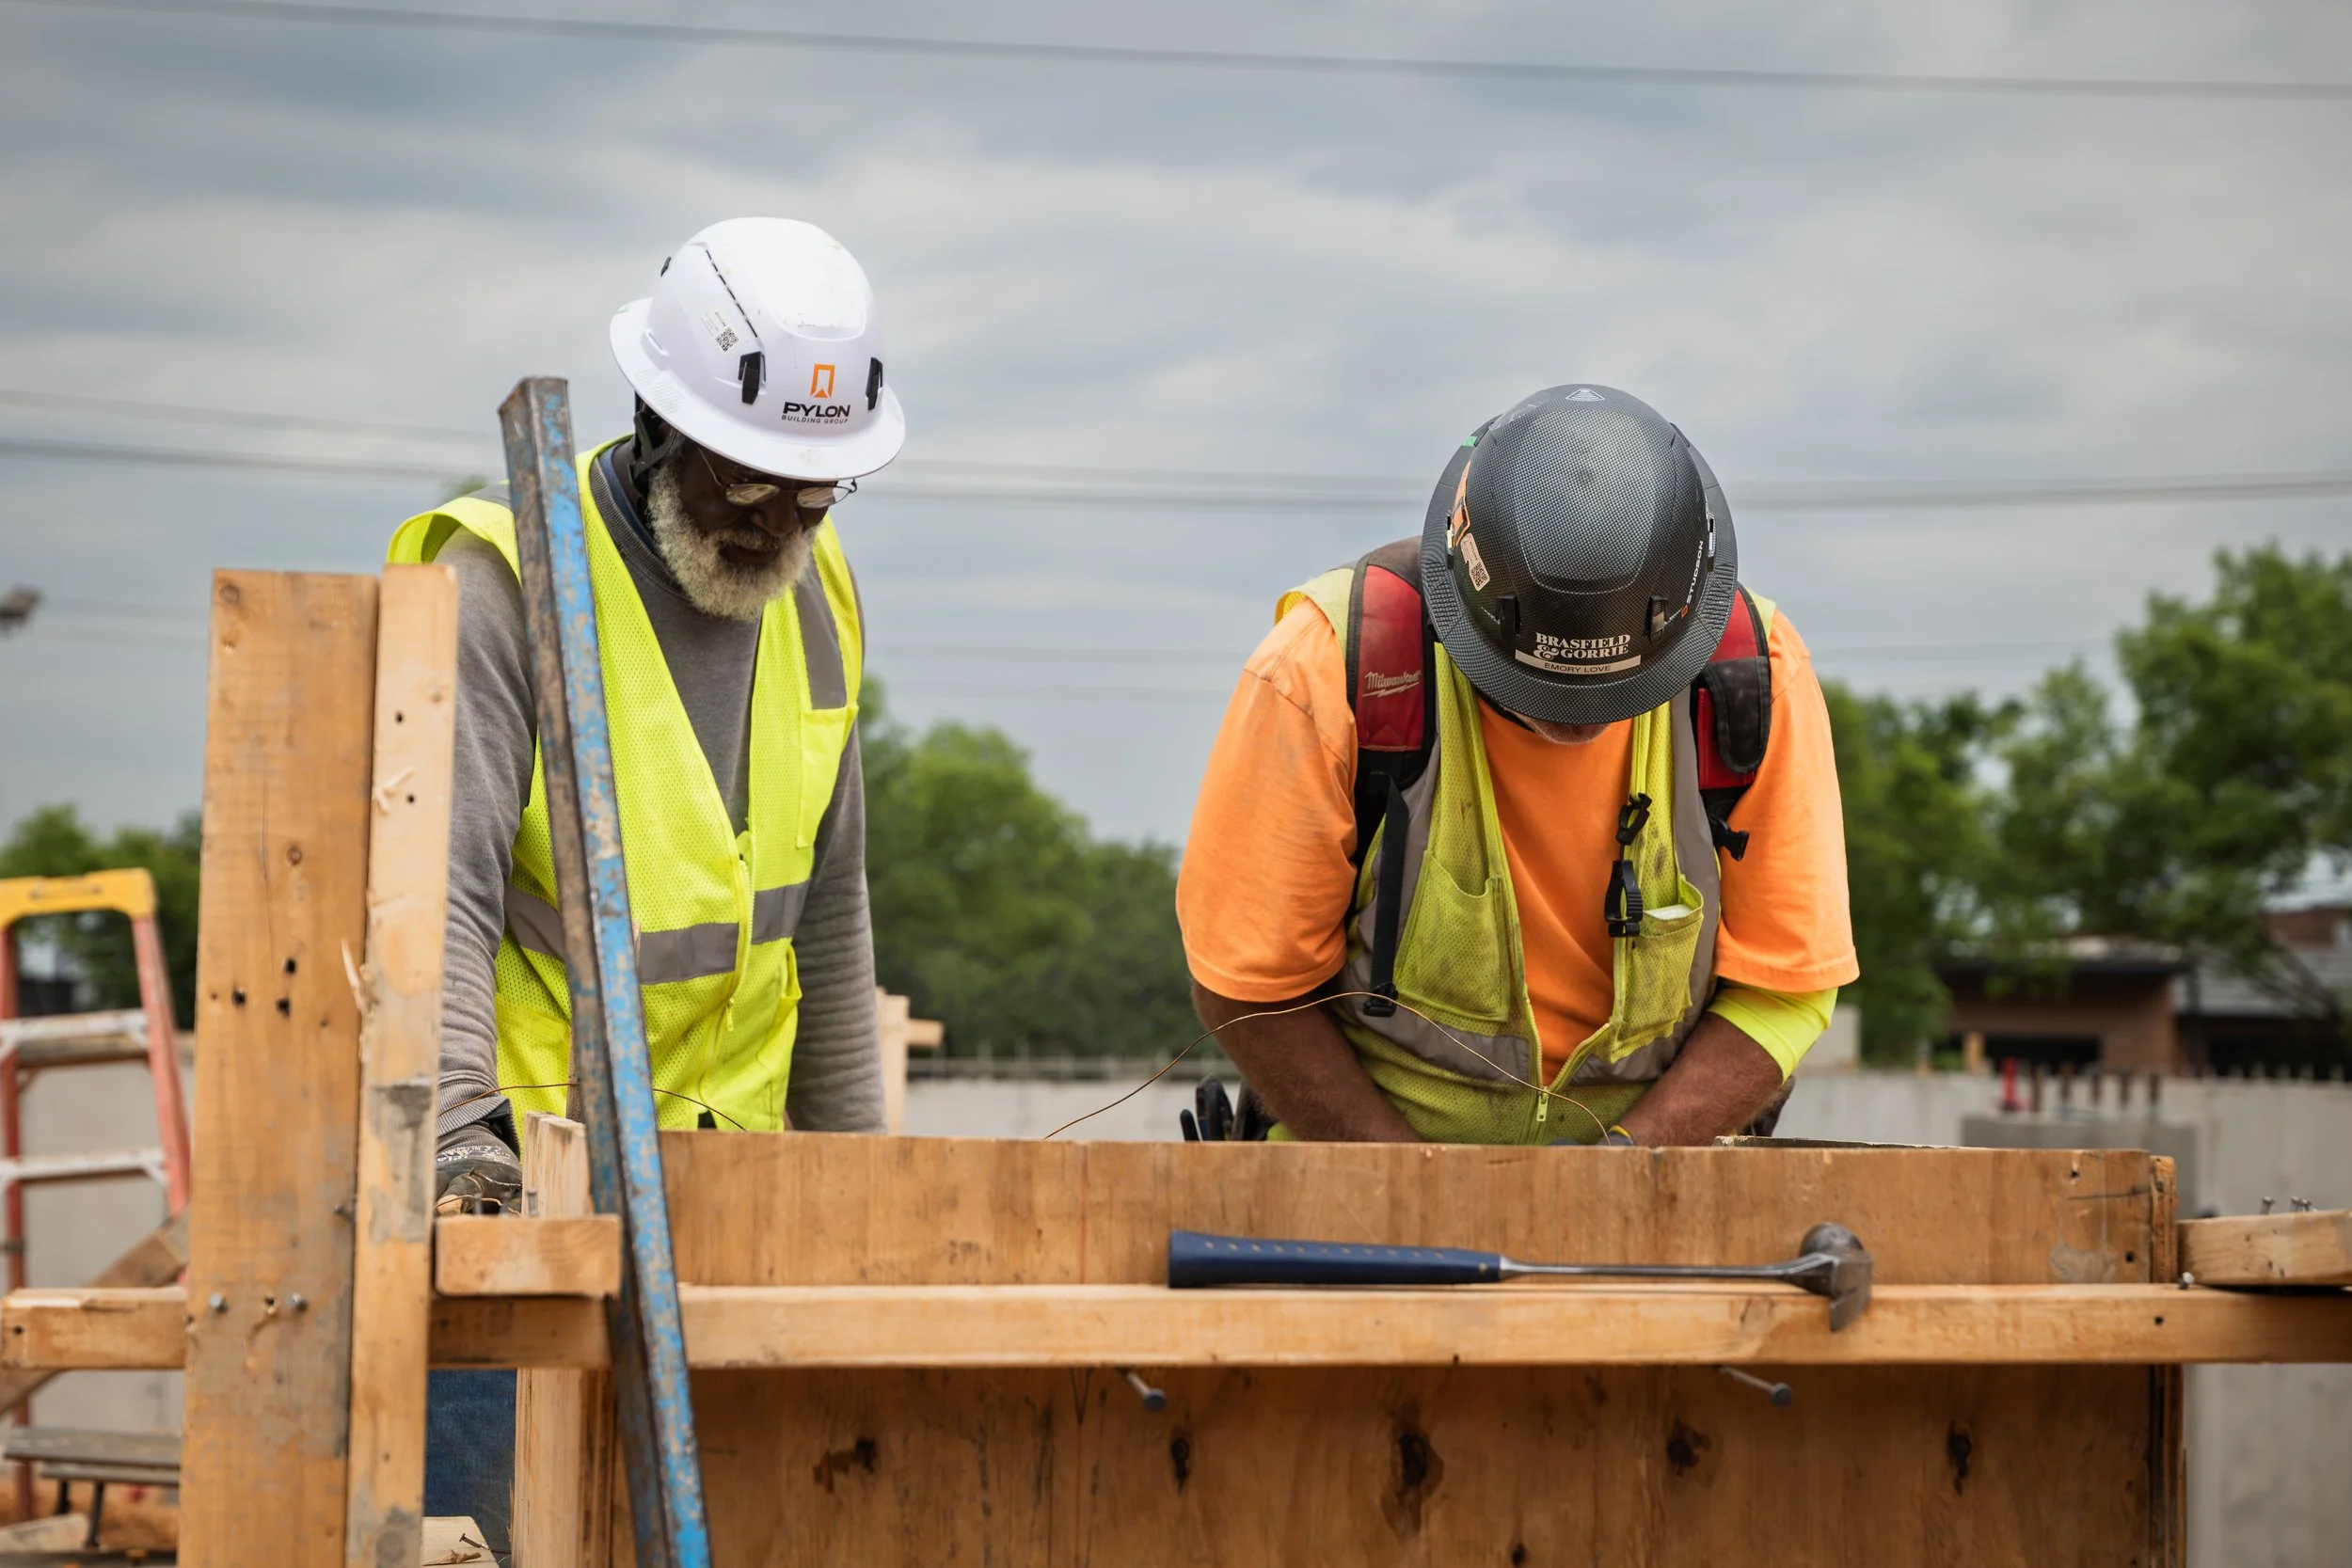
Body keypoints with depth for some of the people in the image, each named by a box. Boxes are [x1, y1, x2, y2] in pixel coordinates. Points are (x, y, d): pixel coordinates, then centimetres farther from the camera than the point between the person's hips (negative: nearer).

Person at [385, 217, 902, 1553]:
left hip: (718, 1163, 6)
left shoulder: (814, 600, 8)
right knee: (482, 1522, -9)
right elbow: (434, 891, -23)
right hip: (507, 1167, -6)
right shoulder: (504, 579, -14)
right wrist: (463, 1124, -36)